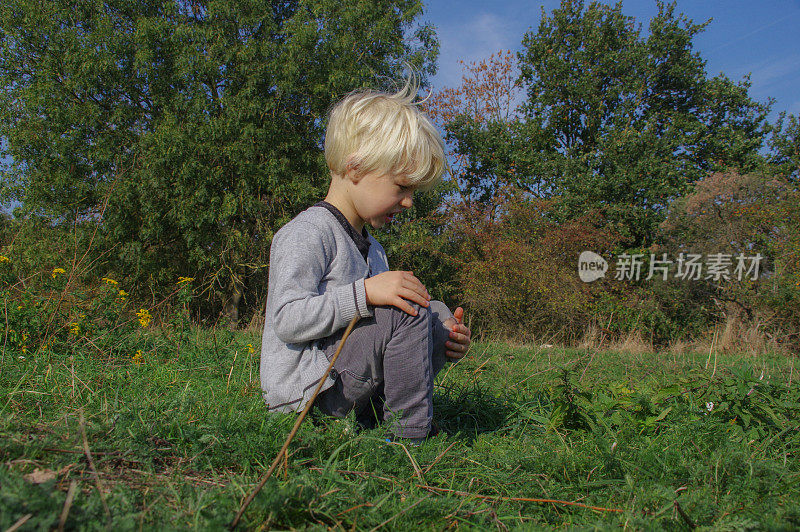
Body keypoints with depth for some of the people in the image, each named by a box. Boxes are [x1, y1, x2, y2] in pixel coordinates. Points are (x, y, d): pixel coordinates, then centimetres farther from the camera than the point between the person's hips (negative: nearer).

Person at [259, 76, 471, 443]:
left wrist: (441, 340, 0)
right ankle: (408, 439, -10)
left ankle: (372, 419, 0)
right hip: (304, 394, -9)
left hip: (343, 380, 10)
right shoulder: (306, 233, -14)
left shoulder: (370, 247, 16)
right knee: (408, 312, -23)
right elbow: (287, 319, -25)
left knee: (436, 313, 11)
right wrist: (365, 292, -29)